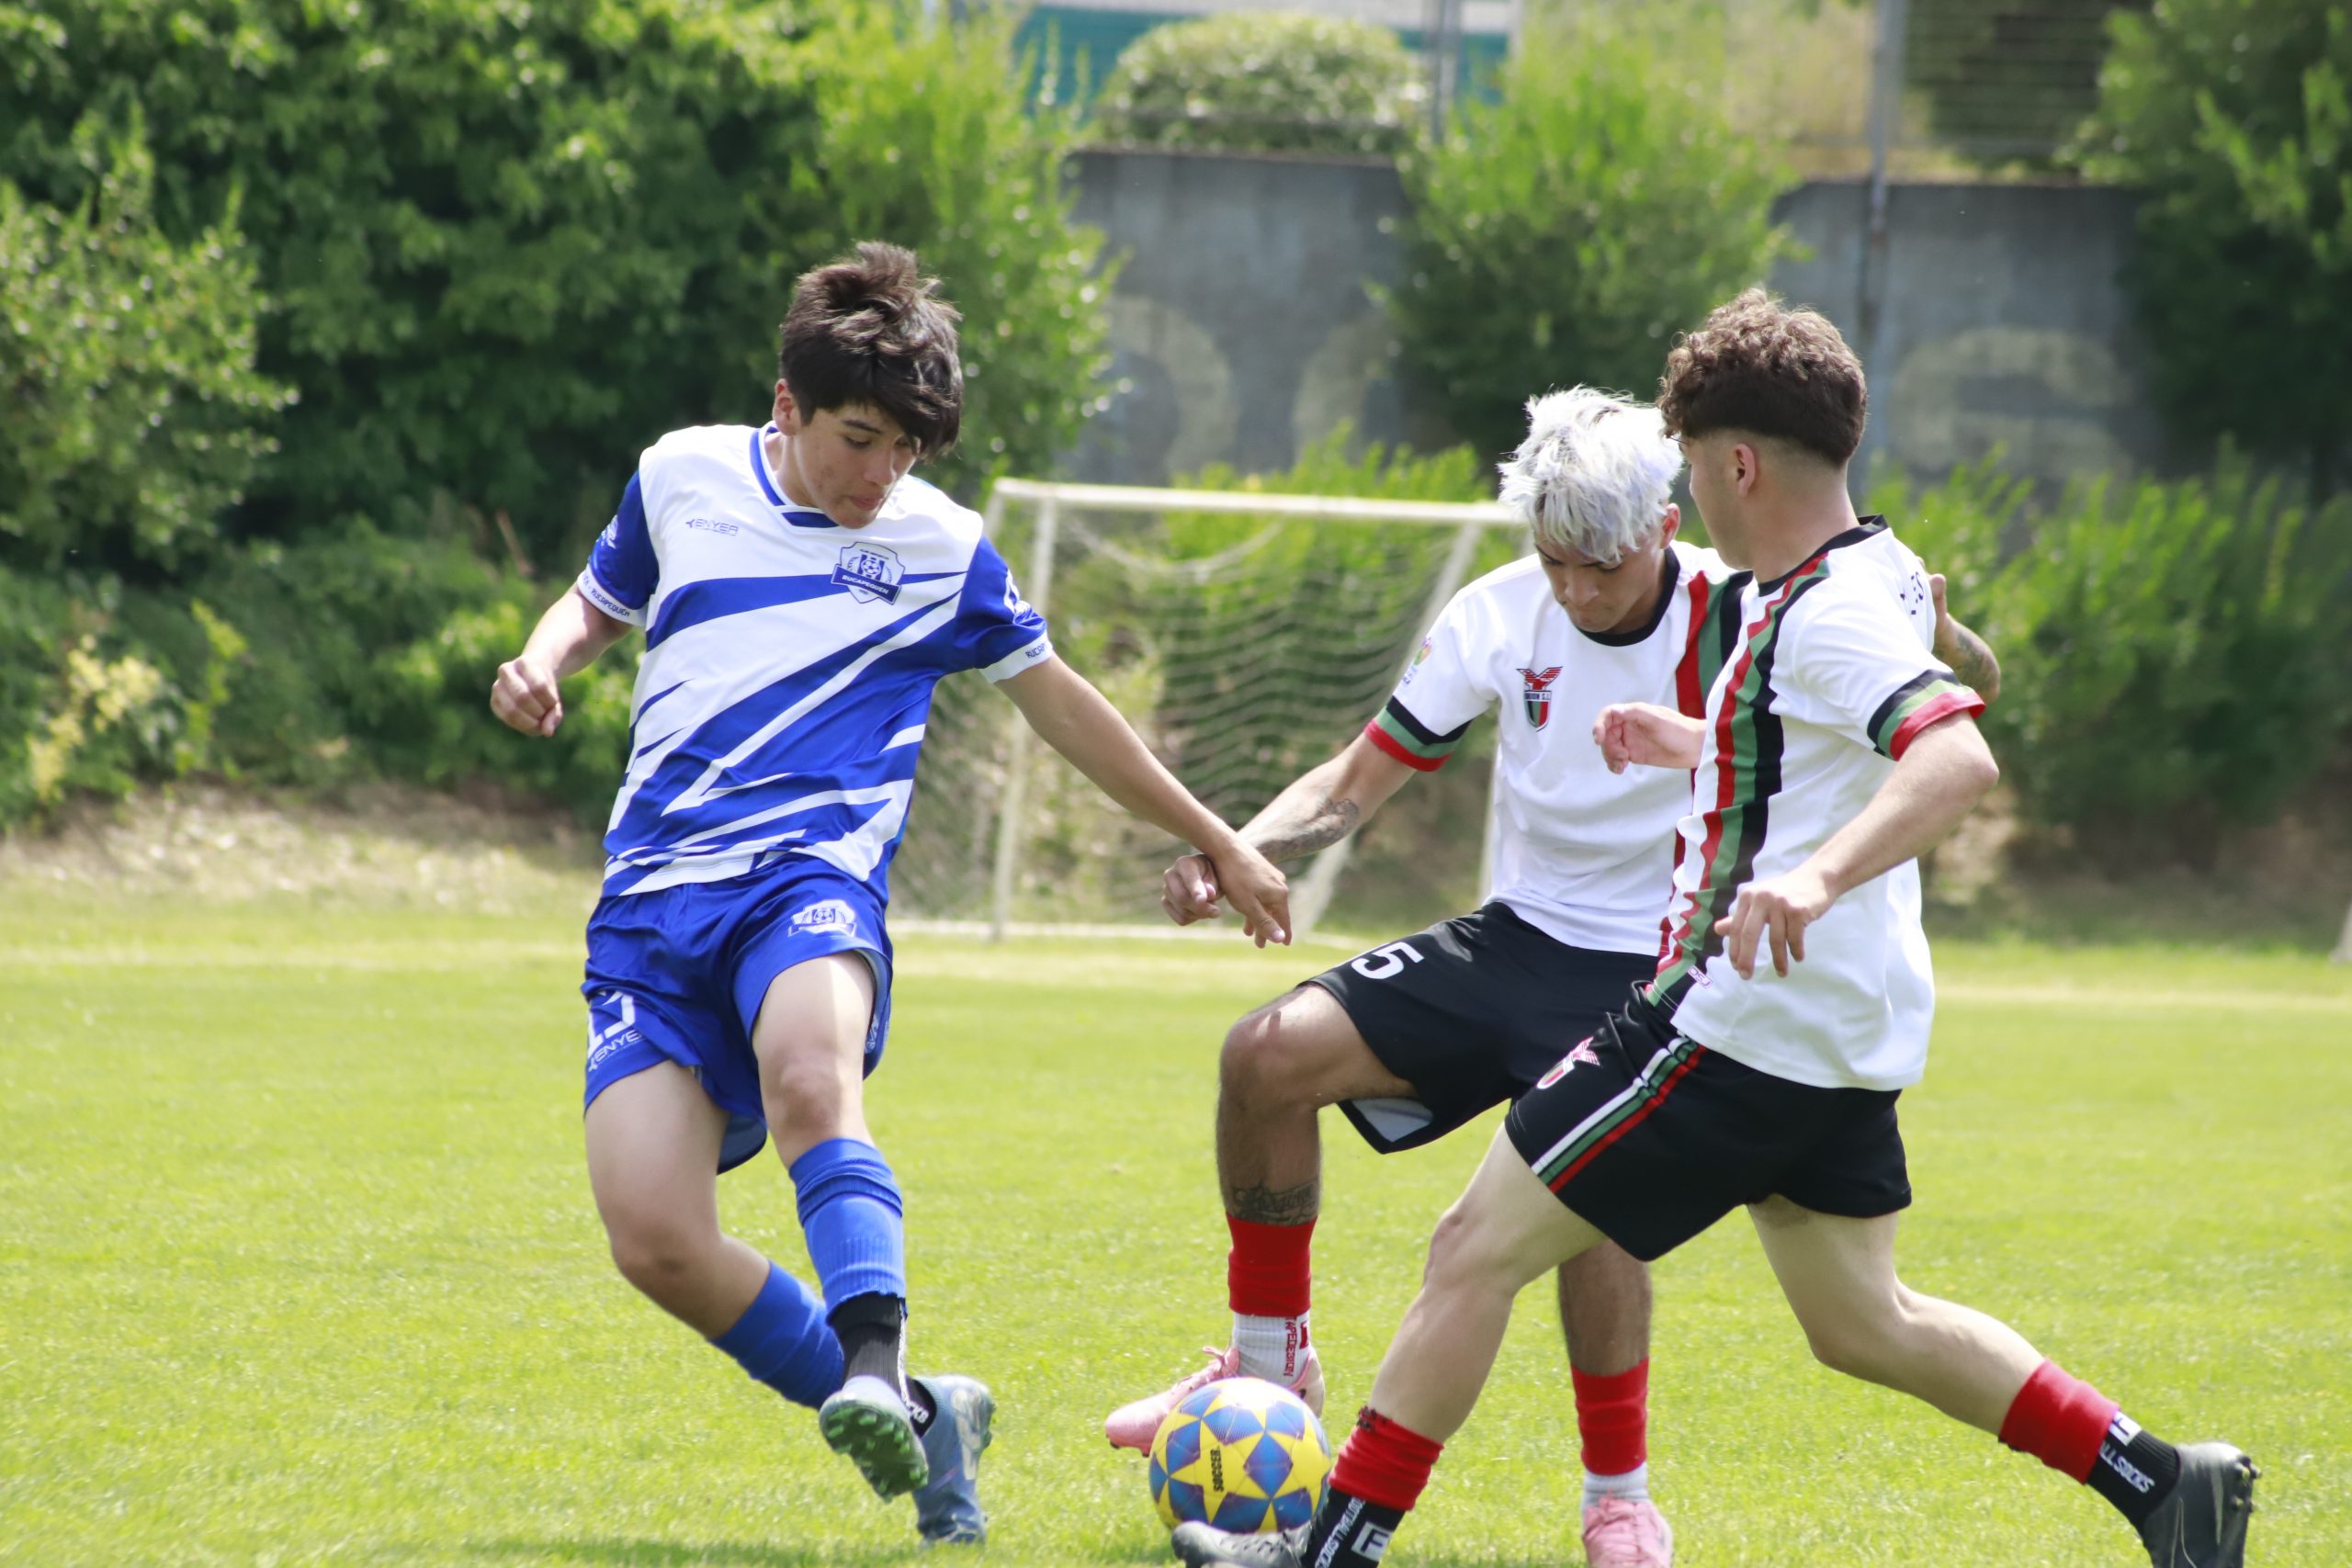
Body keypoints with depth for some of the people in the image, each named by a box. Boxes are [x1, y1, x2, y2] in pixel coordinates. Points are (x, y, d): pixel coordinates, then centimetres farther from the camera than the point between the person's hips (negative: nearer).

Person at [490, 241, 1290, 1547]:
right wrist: (542, 663, 5)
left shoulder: (942, 548, 8)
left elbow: (1058, 702, 21)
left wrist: (1216, 841, 27)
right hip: (651, 901, 2)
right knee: (654, 1241, -17)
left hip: (808, 882, -2)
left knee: (810, 1083, -40)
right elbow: (598, 605, 29)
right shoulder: (681, 477, 11)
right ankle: (915, 1421, -3)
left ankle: (872, 1367, -51)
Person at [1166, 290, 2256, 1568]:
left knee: (1477, 1248, -2)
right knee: (1861, 1324, 20)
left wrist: (1817, 876, -49)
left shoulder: (1828, 615, -20)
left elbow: (1956, 757, -36)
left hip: (1744, 1020, -10)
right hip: (1835, 1031, 10)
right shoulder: (1876, 574, 10)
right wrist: (1698, 746, 30)